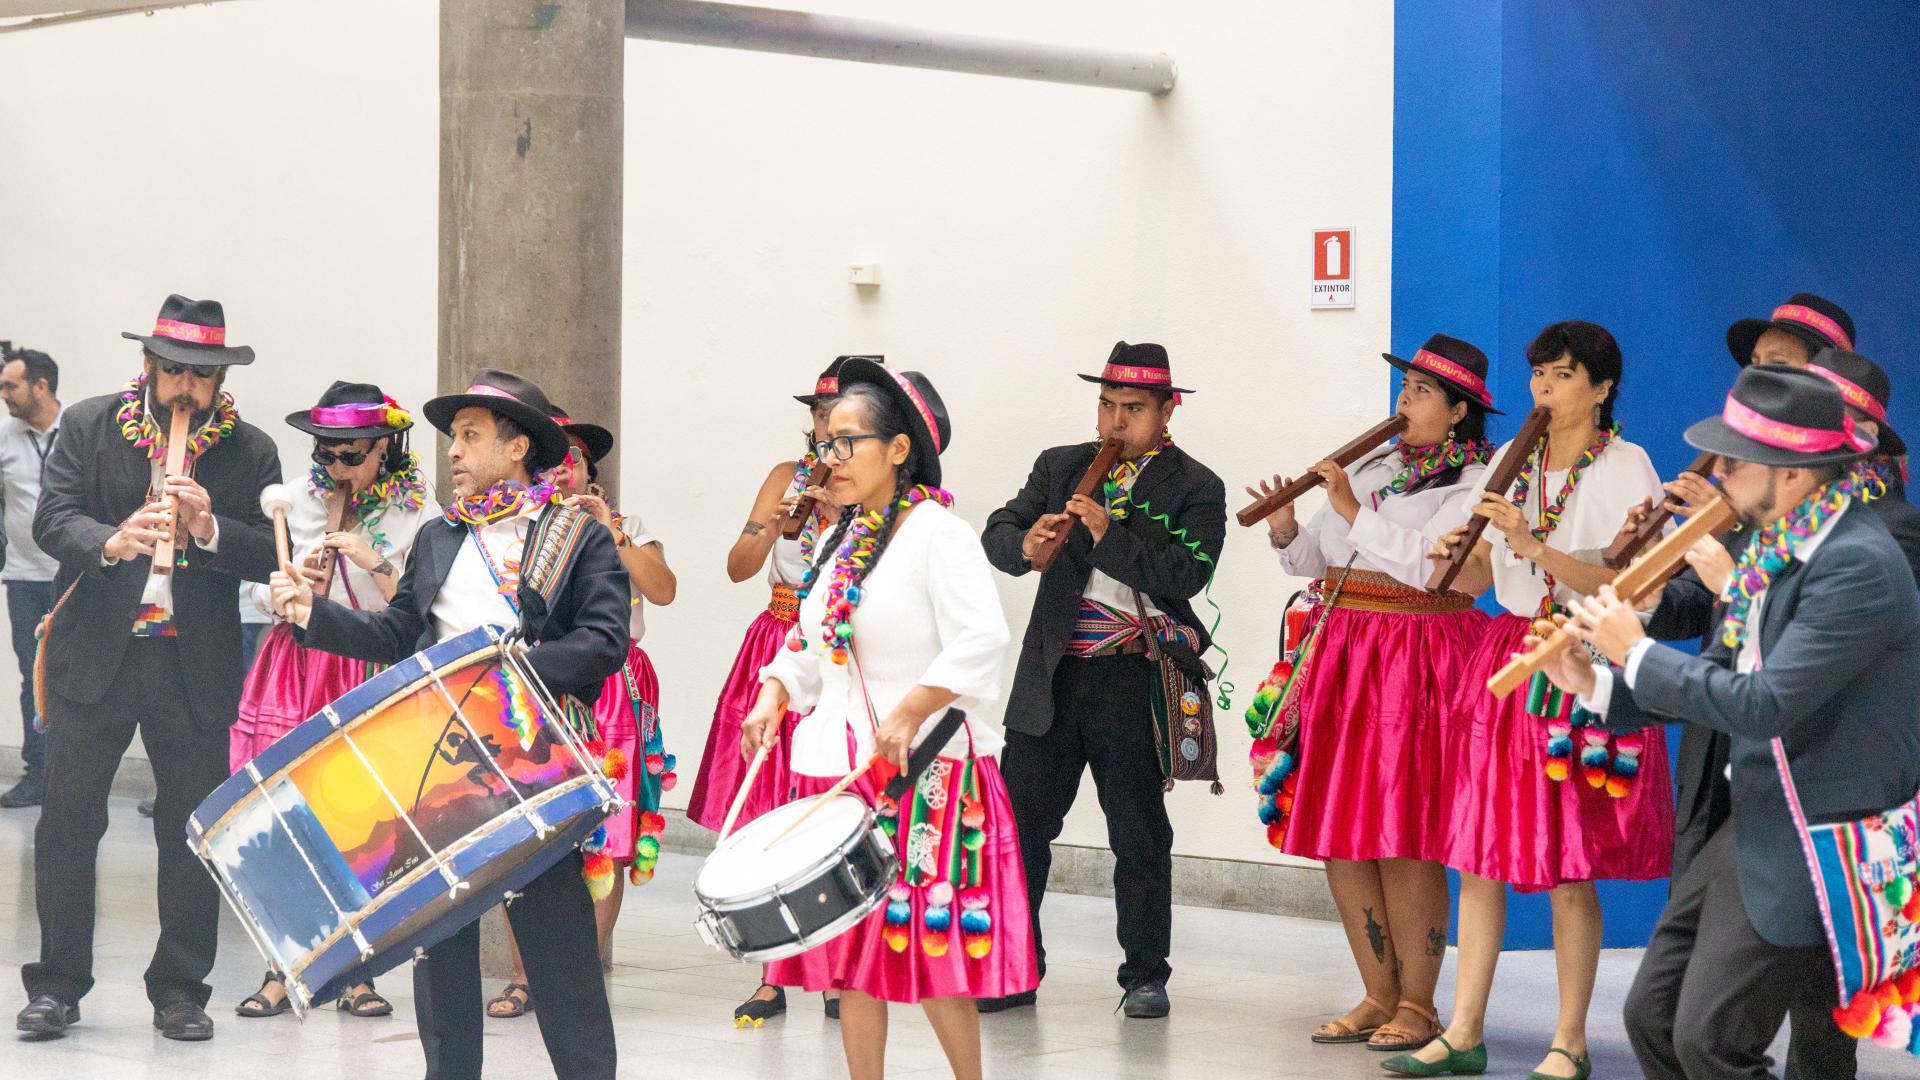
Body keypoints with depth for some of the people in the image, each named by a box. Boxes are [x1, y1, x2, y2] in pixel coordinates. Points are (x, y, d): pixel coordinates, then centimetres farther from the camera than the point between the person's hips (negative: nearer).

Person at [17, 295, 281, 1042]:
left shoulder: (250, 452, 2)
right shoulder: (88, 426, 2)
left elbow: (272, 557, -4)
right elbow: (52, 520, -8)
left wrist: (209, 528, -22)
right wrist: (113, 541, -28)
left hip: (197, 668, 0)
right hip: (94, 654, 0)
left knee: (194, 832, 4)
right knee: (67, 824, 3)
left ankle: (180, 989, 16)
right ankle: (57, 984, 14)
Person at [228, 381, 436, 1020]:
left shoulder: (418, 512, -2)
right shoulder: (296, 500, 5)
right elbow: (256, 591, 9)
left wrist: (377, 565, -19)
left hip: (374, 677, -2)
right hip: (299, 671, 2)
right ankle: (283, 969, 6)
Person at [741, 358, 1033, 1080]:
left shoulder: (936, 532, -10)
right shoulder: (840, 540, 14)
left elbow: (980, 641, -22)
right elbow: (809, 646, 22)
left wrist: (910, 713, -28)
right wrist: (774, 695, 4)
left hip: (921, 771, -8)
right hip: (837, 767, 8)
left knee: (926, 941, -6)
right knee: (851, 943, 8)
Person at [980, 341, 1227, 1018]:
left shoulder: (1195, 489, 0)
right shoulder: (1058, 467, 12)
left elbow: (1186, 575, -14)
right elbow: (997, 533, 4)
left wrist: (1107, 535, -23)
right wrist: (1025, 544, -19)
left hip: (1132, 683, -3)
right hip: (1050, 676, 3)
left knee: (1139, 835, 5)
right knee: (1019, 823, 5)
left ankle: (1146, 976, 16)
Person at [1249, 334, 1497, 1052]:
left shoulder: (1475, 481, -2)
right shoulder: (1372, 467, 18)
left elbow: (1429, 563, -17)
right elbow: (1312, 558, 17)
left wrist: (1353, 512, -14)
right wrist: (1286, 528, -4)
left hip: (1418, 662, -7)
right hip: (1341, 656, 7)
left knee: (1403, 839, -8)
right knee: (1337, 835, 6)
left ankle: (1417, 1006, 2)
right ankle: (1379, 998, 16)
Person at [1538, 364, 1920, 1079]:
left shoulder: (1858, 564, -22)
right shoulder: (1771, 545, 7)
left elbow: (1764, 704, -27)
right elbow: (1721, 672, 13)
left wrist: (1637, 654, -15)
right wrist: (1597, 683, 1)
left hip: (1817, 849, -9)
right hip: (1752, 826, 9)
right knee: (1652, 1016, 10)